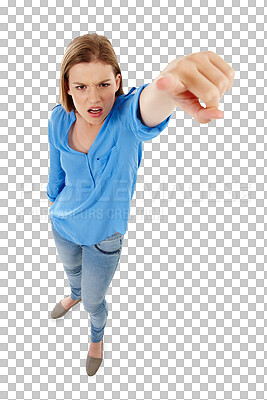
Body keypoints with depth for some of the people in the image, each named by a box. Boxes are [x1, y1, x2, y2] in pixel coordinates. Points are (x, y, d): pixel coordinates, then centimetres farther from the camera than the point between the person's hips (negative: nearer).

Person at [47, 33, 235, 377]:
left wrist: (165, 87, -82)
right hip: (62, 225, 4)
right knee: (71, 270, 34)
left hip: (104, 234, -3)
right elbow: (57, 172, 2)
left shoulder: (125, 117, -31)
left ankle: (97, 336, 57)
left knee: (94, 301, 19)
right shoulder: (59, 121, -17)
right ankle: (75, 295, 73)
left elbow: (144, 110, -58)